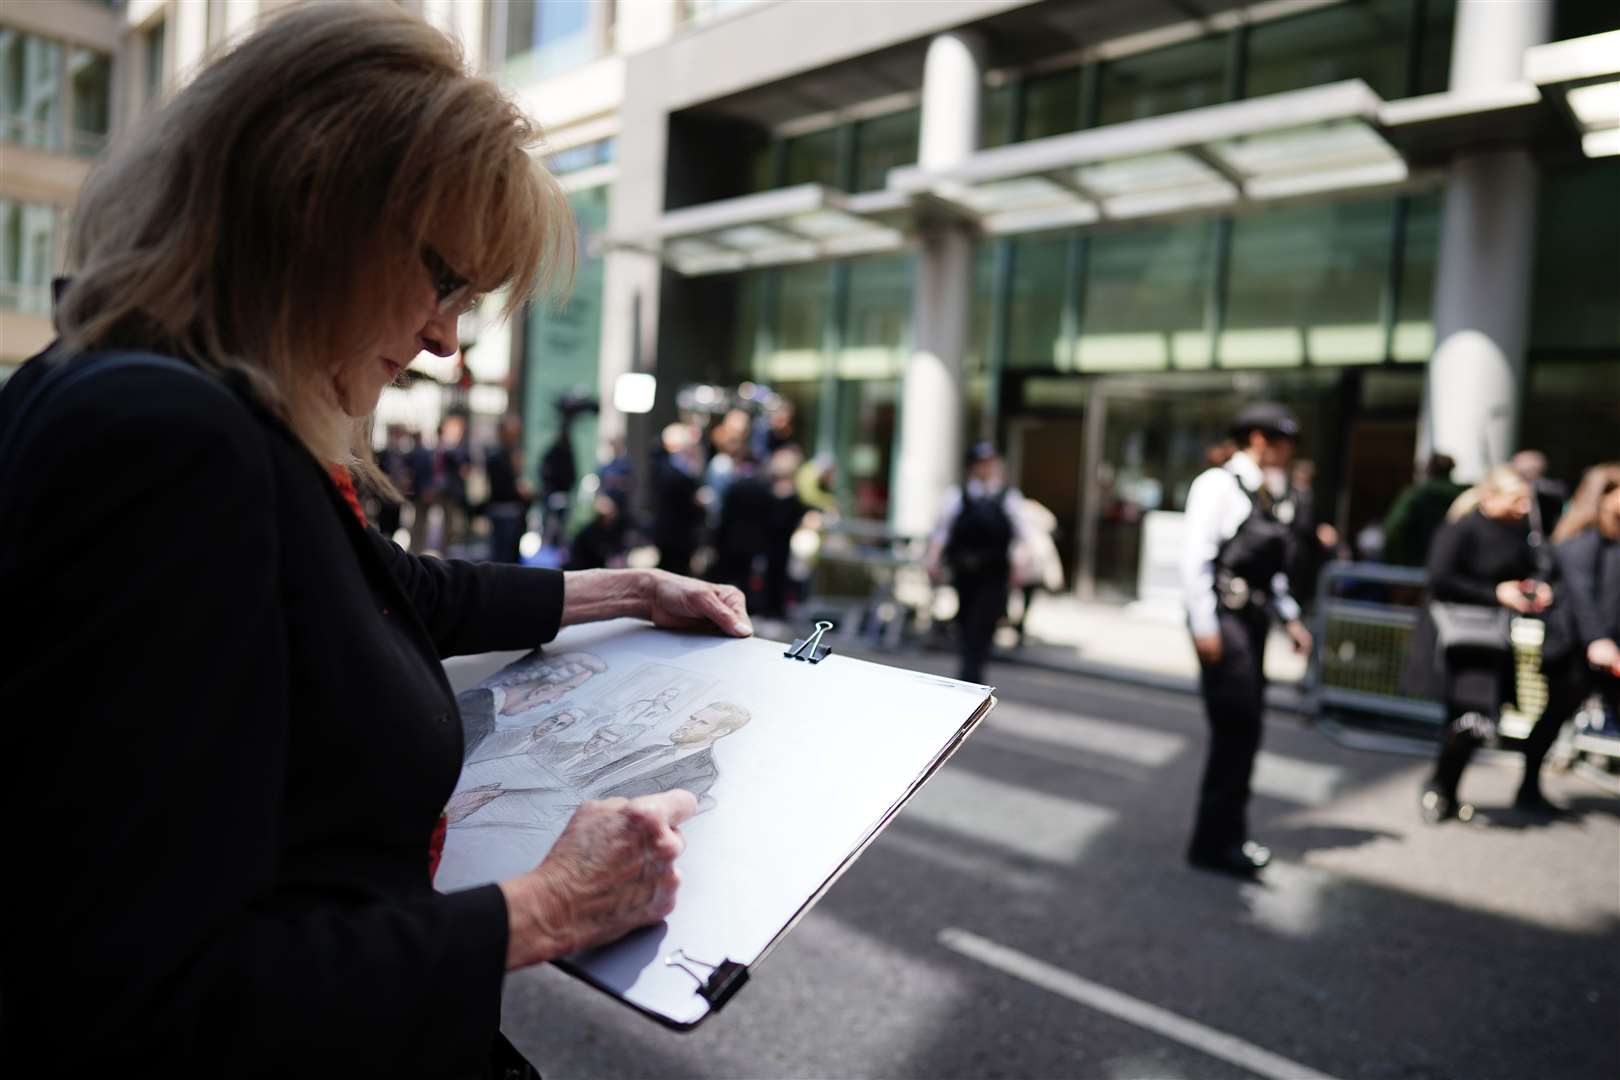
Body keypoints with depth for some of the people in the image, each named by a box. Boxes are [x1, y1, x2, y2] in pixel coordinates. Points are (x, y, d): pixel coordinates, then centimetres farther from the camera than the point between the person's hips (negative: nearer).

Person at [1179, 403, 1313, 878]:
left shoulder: (1269, 495, 15)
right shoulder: (1218, 484, -9)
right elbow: (1195, 556, -14)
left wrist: (1290, 617, 14)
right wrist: (1203, 625, -18)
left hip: (1253, 618, 8)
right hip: (1223, 617, -8)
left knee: (1243, 730, 12)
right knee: (1236, 727, -8)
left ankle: (1228, 835, 24)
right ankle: (1214, 842, 4)